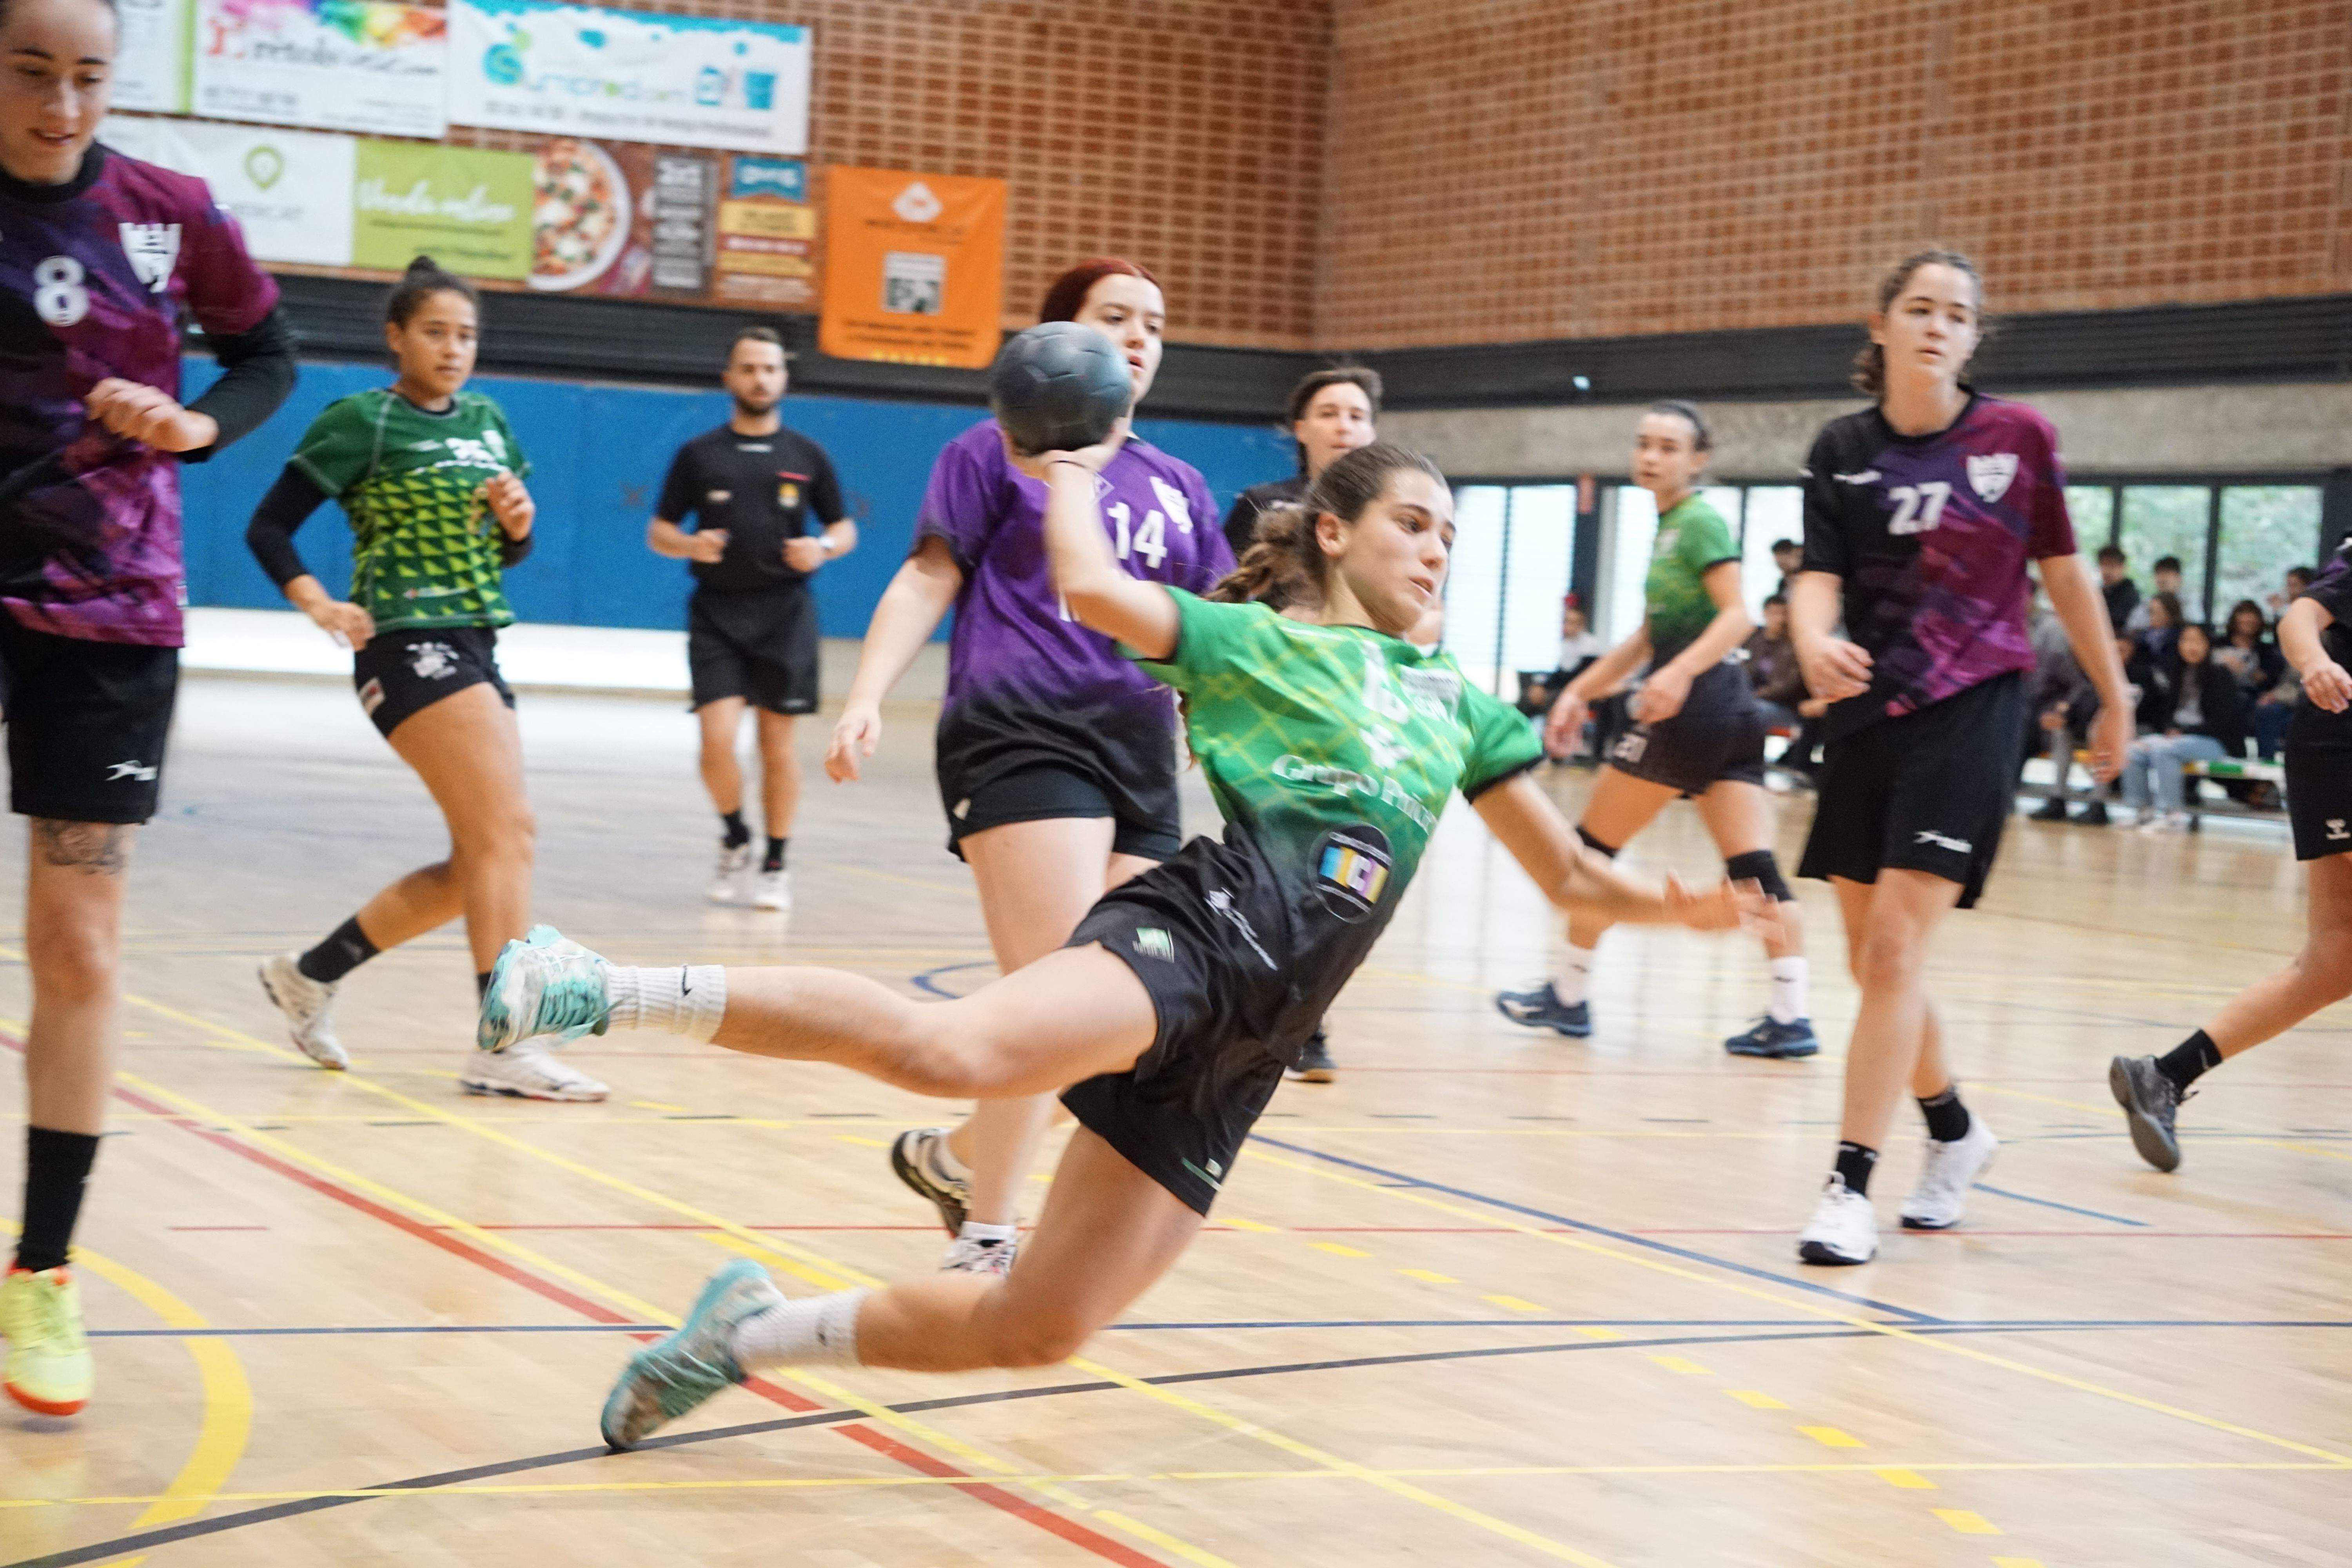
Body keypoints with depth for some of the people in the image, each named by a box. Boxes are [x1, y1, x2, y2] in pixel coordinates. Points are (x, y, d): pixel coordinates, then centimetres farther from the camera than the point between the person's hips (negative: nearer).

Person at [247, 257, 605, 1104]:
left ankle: (311, 972, 23)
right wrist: (320, 604, -21)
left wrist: (518, 520, 0)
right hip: (409, 646, -8)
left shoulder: (487, 422, 15)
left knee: (477, 863, 8)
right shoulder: (360, 421, -4)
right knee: (508, 830, -17)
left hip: (476, 651, 8)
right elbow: (268, 527, -5)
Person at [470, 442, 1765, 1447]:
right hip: (1206, 927, -6)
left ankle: (751, 1337, 17)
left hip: (1234, 1061, 6)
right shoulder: (1252, 641, 12)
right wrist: (1071, 477, 12)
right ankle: (611, 992, -35)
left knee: (1035, 1330, -1)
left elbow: (1569, 875, 31)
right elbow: (1093, 589, -6)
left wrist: (1668, 904, 13)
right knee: (955, 1049, -39)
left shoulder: (1456, 703, 29)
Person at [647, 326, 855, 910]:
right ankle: (734, 839, 14)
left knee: (777, 743, 2)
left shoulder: (807, 456, 7)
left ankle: (776, 866, 15)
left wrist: (824, 547, -10)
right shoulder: (699, 455, 5)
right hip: (716, 614, -1)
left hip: (785, 614, 1)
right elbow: (658, 532, 7)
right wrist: (689, 545, -15)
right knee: (718, 740, -12)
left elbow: (844, 528, 13)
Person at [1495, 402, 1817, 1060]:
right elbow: (1651, 635, 24)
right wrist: (1581, 691, 22)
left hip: (1692, 705, -9)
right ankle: (1790, 1015, -7)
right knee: (1754, 868, 0)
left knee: (1593, 846, 3)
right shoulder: (1669, 526, 18)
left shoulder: (1699, 522, -10)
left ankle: (1569, 997, 13)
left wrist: (1679, 673, -31)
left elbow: (1737, 616, -19)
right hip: (1730, 710, 9)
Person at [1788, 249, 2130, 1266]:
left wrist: (2113, 700, 14)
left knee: (1895, 946, -14)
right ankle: (1954, 1132, 36)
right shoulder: (1843, 449, 3)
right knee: (1870, 958, 11)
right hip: (1867, 717, 4)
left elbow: (2063, 574, 7)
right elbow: (1818, 577, -7)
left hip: (1969, 713, -4)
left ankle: (1850, 1185, -10)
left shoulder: (2018, 437, -2)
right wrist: (1815, 644, -29)